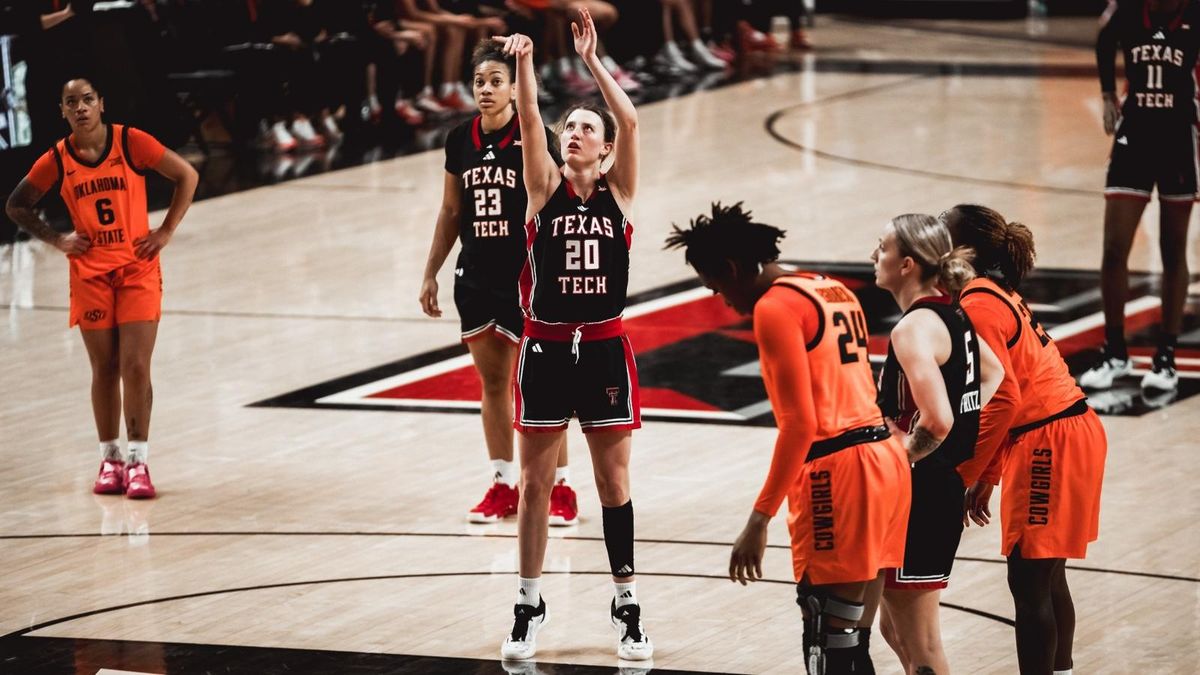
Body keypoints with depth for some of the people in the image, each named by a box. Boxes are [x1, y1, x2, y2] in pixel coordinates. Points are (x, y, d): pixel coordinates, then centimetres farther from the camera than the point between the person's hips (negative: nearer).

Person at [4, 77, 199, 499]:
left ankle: (138, 463, -5)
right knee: (104, 369, 4)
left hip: (138, 267, -2)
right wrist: (57, 240, 2)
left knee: (136, 368, -9)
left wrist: (165, 232, -4)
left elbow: (187, 176, 0)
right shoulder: (57, 160, -1)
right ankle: (110, 460, 14)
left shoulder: (131, 143, -7)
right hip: (89, 272, 2)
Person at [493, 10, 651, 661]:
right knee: (534, 483, 7)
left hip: (604, 348, 0)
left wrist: (591, 59, -19)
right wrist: (525, 63, -28)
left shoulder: (618, 192, 1)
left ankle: (626, 606, 15)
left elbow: (631, 122, -13)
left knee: (614, 479, 6)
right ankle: (529, 606, 16)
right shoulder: (545, 187, 2)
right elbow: (528, 120, -14)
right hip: (545, 346, 0)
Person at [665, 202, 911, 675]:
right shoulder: (834, 292, 17)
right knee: (845, 631, 15)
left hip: (836, 471, -9)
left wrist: (759, 520, -16)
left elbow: (800, 423, -16)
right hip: (884, 457, 9)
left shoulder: (774, 306, -9)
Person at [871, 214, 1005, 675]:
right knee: (895, 629, 22)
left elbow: (937, 421, -31)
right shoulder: (952, 313, 8)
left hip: (918, 493, -10)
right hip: (948, 484, 10)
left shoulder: (914, 329, -21)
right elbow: (993, 375, 25)